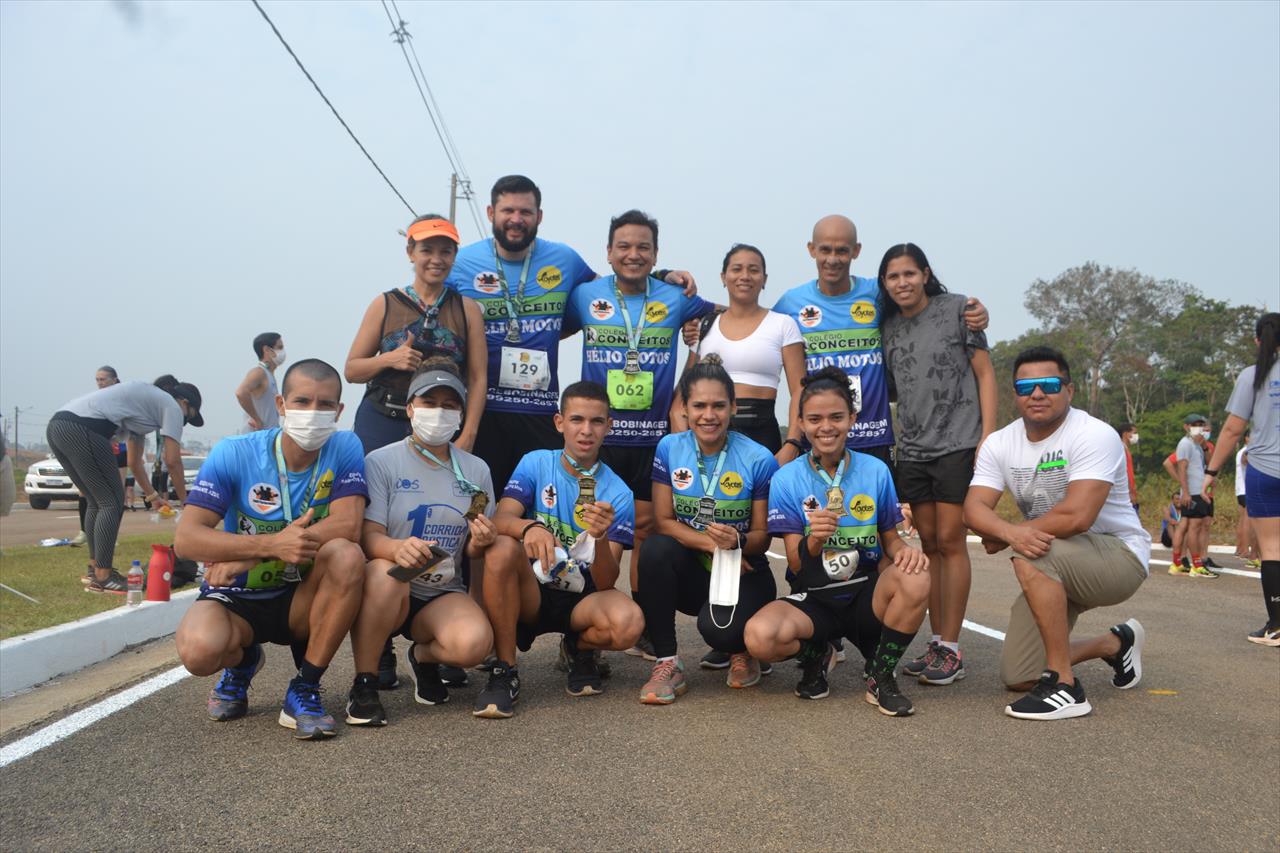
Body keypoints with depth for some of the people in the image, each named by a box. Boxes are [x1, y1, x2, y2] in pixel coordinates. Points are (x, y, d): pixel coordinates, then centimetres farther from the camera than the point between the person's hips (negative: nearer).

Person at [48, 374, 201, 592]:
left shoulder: (144, 400, 32)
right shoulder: (171, 406, 8)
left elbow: (134, 461, 39)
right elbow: (173, 461, 4)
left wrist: (153, 495, 46)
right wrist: (184, 501, 15)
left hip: (56, 426, 10)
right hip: (81, 429, -10)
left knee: (96, 501, 20)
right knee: (112, 502, -1)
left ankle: (94, 568, 28)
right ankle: (101, 578, -1)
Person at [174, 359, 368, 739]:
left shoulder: (344, 448, -11)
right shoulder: (233, 453, -14)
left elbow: (347, 525, -24)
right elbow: (185, 539, -20)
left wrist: (244, 556, -27)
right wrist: (271, 544, -38)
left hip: (303, 597, 1)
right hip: (237, 597, 0)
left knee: (347, 556, -31)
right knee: (198, 650, -32)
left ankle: (304, 690, -15)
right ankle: (243, 660, 9)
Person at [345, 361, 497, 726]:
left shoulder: (476, 470, 6)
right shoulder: (381, 462, -4)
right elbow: (368, 536, -13)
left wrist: (480, 543, -14)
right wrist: (396, 548, -36)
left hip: (443, 595, 2)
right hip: (387, 589, -2)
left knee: (474, 642, -30)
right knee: (385, 574, -38)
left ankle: (424, 656, 8)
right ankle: (363, 684, -14)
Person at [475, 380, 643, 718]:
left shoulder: (618, 494, -6)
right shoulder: (536, 463, -3)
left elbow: (605, 584, -12)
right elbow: (501, 520, -18)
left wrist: (601, 538, -34)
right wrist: (530, 528, -41)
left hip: (582, 601, 0)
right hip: (530, 593, 0)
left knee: (628, 623, -32)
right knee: (502, 548, -32)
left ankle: (578, 648, 7)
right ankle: (504, 672, -16)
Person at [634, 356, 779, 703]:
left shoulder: (759, 460, -11)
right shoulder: (669, 448, -5)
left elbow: (762, 535, -5)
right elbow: (664, 521, -5)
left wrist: (736, 542, -28)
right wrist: (712, 543, -21)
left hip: (742, 572, -2)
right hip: (691, 571, 3)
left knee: (718, 628, -32)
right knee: (656, 548, -31)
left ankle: (742, 649, 10)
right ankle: (667, 664, -17)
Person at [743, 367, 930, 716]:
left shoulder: (875, 470, -1)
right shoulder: (787, 479, -6)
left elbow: (890, 540, 7)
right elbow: (797, 565, -8)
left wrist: (904, 550, -18)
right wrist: (814, 539, -31)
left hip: (867, 595, 1)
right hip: (815, 600, -1)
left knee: (916, 580, -32)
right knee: (760, 636, -32)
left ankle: (880, 677, -5)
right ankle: (817, 655, 7)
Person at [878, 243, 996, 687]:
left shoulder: (957, 309, 1)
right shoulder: (888, 329, 12)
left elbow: (984, 372, 0)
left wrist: (988, 435, -9)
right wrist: (890, 443, 8)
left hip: (957, 444, -4)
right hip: (911, 450, 4)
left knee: (950, 540, -6)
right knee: (929, 544, 7)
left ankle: (951, 649, 1)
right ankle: (936, 644, 14)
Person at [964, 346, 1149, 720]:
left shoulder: (1094, 435, -20)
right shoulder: (999, 443, -2)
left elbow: (1076, 517, -32)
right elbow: (974, 508, -13)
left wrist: (1002, 536, -20)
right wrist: (1012, 532, -35)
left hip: (1120, 556, -7)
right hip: (1058, 570, 7)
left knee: (1031, 558, -35)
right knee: (1016, 677, 4)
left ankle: (1065, 688, -23)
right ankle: (1116, 644, 31)